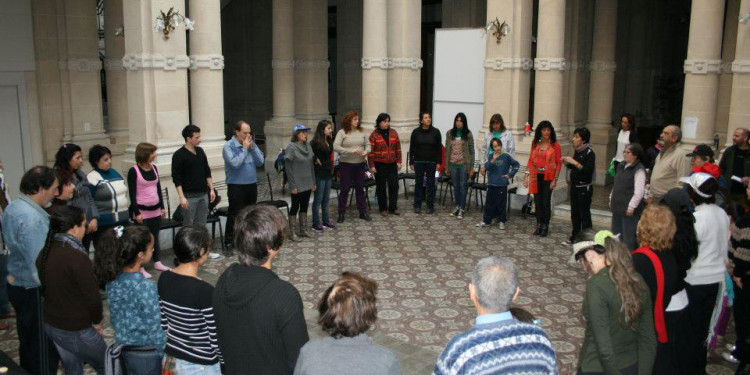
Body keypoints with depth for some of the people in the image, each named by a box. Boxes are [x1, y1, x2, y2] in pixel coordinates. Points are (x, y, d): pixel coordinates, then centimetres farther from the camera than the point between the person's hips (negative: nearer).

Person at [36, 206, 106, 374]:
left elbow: (45, 288, 10)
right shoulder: (77, 258, -27)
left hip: (50, 324, 8)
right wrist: (96, 322, -5)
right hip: (76, 331, -8)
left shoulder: (44, 253, -2)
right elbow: (92, 297, -23)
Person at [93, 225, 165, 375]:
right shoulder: (145, 288, -30)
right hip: (146, 355, -7)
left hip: (122, 346, 7)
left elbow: (114, 317, 5)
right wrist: (166, 354, -8)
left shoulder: (112, 279, -8)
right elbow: (155, 329, -22)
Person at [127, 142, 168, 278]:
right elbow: (132, 194, -13)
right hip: (142, 211, -6)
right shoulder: (134, 171, -12)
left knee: (155, 237, 16)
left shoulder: (153, 168, 6)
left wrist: (162, 207, 13)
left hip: (155, 209, 6)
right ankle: (141, 268, 10)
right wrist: (137, 213, -16)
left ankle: (157, 262, 28)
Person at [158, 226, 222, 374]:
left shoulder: (164, 279, -7)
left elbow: (163, 322, 5)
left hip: (172, 357, 6)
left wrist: (172, 349, 18)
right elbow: (216, 337, -18)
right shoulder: (205, 291, -26)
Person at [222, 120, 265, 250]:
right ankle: (229, 241, 8)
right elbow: (235, 163, -23)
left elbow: (261, 161, 1)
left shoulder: (251, 144, 8)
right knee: (234, 215, -1)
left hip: (252, 184, 6)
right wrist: (245, 148, -16)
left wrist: (252, 147, -8)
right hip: (236, 186, -6)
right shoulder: (229, 146, -10)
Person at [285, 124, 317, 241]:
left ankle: (303, 230, 23)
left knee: (304, 207, 13)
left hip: (307, 184, 6)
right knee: (295, 206, 2)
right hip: (297, 185, -6)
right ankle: (292, 233, 11)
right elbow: (288, 168, -13)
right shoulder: (291, 147, -13)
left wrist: (313, 182, 9)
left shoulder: (308, 146, 6)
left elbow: (311, 165, 11)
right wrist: (293, 186, -15)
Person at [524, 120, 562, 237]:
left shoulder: (555, 145, -4)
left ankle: (545, 227, 12)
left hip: (548, 177, -3)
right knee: (537, 201, 8)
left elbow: (558, 163, -4)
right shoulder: (535, 144, 6)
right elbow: (530, 160, 9)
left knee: (546, 202, 0)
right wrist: (527, 176, 3)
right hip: (536, 177, 3)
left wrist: (555, 179, -10)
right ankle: (539, 225, 20)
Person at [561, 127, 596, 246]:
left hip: (584, 188, -7)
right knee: (574, 213, 13)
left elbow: (589, 170, -25)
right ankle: (574, 237, 23)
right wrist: (567, 162, 2)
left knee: (584, 214, -2)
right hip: (574, 186, 8)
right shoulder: (577, 152, 8)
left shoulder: (589, 153, -14)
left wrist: (575, 162, -28)